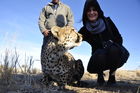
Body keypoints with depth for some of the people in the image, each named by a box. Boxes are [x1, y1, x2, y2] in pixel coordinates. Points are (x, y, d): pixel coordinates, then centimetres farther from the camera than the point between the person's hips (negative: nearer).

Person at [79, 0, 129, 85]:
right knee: (100, 54, -35)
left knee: (113, 49, -34)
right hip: (99, 57, 0)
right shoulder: (85, 30, -5)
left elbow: (119, 38, -2)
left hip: (114, 56, 0)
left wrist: (111, 44, -22)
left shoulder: (107, 21, -4)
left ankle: (112, 75, -8)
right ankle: (100, 75, -2)